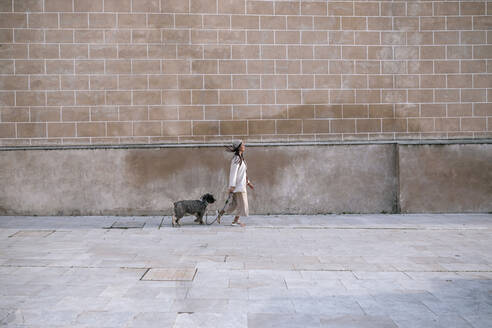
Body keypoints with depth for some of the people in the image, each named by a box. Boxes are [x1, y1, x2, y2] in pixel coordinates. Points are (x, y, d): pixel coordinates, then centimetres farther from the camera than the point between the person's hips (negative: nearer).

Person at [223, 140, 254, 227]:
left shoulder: (240, 158, 14)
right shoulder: (236, 159, -15)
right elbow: (233, 173, -19)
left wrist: (248, 182, 24)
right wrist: (232, 186, -22)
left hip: (241, 183, 9)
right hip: (238, 184, -9)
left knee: (235, 203, 12)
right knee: (241, 202, -3)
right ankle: (236, 221, 7)